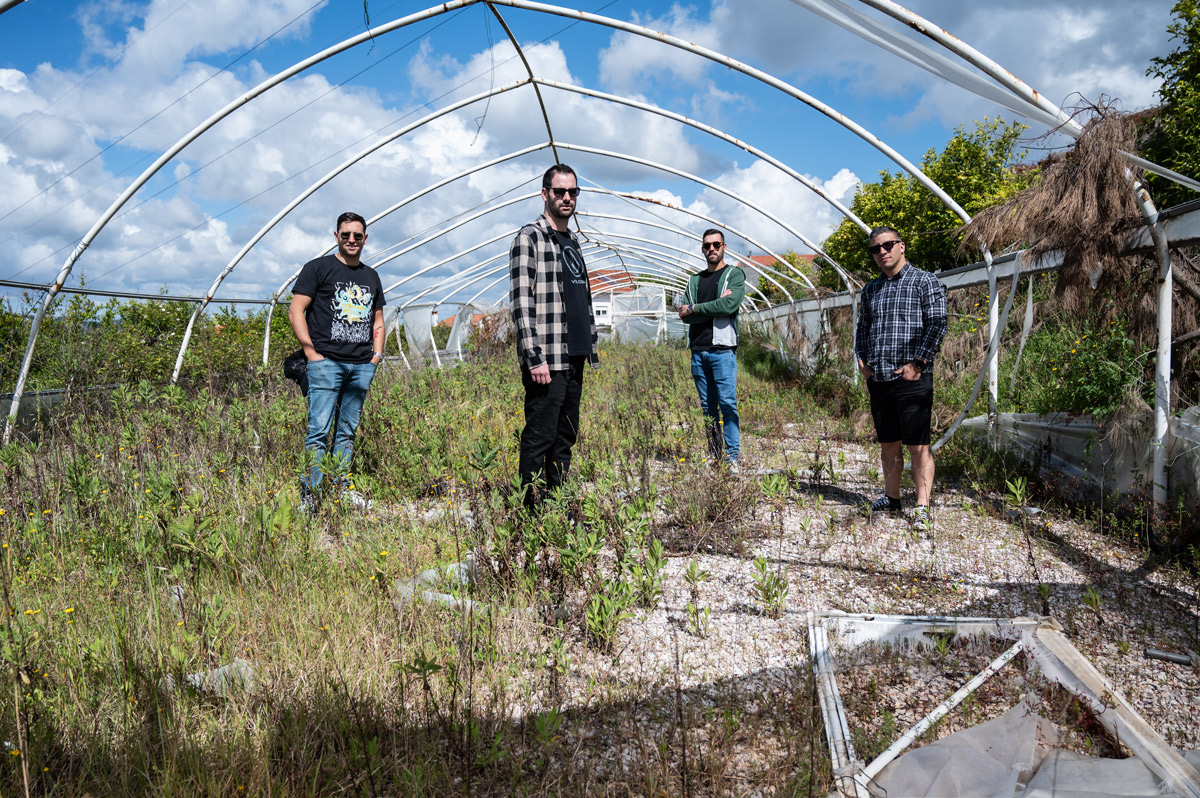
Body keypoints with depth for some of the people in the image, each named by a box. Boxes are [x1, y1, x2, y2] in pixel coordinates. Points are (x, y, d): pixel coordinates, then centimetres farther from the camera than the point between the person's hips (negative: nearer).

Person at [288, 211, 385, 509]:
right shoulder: (318, 268, 3)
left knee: (347, 431, 7)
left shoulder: (371, 276, 19)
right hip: (327, 362, -5)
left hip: (363, 366, 5)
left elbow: (377, 319, 26)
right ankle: (310, 493, -4)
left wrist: (377, 354, 11)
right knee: (319, 430, -9)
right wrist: (312, 352, -9)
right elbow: (295, 311, -1)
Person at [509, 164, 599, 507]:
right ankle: (532, 509, 4)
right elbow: (521, 302, -14)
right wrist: (535, 358, -20)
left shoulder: (573, 242, 20)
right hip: (546, 361, -8)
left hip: (574, 359, 8)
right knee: (539, 438, -5)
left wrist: (591, 346, 19)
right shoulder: (529, 238, -6)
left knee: (566, 437, 12)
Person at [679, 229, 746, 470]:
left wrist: (694, 309, -6)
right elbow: (684, 315, 4)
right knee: (708, 407, 6)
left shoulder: (734, 275, 5)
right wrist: (714, 308, -9)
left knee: (727, 404, -8)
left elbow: (730, 305, -14)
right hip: (698, 351, 5)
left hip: (722, 349, -5)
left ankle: (732, 458, -5)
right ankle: (714, 457, 12)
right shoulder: (694, 280, 18)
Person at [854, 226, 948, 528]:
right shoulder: (871, 289, 17)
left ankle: (922, 508, -1)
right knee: (888, 444, 13)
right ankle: (891, 498, 25)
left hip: (911, 379, -6)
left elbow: (937, 325, -8)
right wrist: (862, 359, 9)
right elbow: (862, 327, 25)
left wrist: (917, 363, -14)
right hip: (878, 379, 6)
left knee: (918, 446, -5)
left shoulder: (925, 282, 0)